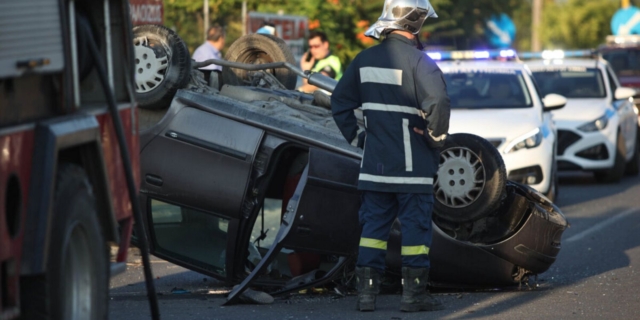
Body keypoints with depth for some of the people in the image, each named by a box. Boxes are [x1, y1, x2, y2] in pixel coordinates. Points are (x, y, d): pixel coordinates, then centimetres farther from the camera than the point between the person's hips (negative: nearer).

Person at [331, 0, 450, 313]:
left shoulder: (365, 59, 6)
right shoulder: (418, 61, -14)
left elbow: (340, 101, 13)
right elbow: (437, 103, -26)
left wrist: (354, 135, 19)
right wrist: (436, 139, -11)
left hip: (375, 163, 5)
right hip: (412, 164, -5)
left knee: (374, 225, 11)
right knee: (415, 226, 3)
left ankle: (366, 291, 10)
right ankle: (414, 293, 5)